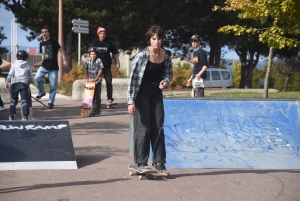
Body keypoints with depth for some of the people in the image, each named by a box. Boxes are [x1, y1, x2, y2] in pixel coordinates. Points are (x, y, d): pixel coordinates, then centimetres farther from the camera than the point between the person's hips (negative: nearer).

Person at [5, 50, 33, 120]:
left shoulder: (14, 65, 7)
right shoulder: (28, 66, 11)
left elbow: (10, 74, -2)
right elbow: (31, 77, 14)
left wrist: (7, 83, 2)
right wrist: (29, 83, 29)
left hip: (15, 84, 0)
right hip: (24, 84, 0)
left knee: (13, 100, 11)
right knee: (24, 100, -4)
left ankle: (11, 115, 13)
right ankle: (25, 116, -13)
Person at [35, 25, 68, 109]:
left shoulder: (53, 41, -4)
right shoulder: (41, 43, 12)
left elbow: (60, 50, -7)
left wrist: (64, 60, -18)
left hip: (53, 67, -4)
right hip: (44, 66, 4)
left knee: (53, 86, -1)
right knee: (37, 78, -22)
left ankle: (50, 102, 11)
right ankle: (42, 92, 2)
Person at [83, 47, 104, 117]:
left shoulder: (99, 60, -8)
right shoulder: (87, 60, -4)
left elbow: (100, 70, -7)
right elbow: (85, 70, 2)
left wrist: (96, 78, -12)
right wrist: (87, 79, -7)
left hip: (97, 81, -1)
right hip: (90, 81, 1)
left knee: (98, 96, 4)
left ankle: (98, 111, 13)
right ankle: (93, 111, 5)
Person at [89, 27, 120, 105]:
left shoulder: (109, 43, 3)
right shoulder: (94, 43, 3)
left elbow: (115, 53, 10)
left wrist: (118, 63, 5)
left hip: (107, 66, 0)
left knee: (109, 82, -6)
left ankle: (110, 98, -1)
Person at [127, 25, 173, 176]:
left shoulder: (166, 56, -5)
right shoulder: (141, 56, -19)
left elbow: (169, 73, 12)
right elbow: (133, 78, -18)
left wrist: (165, 82, -12)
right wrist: (131, 101, -21)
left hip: (156, 93, 5)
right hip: (141, 93, -5)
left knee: (158, 128, 6)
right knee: (143, 128, -2)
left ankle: (159, 163, 13)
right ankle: (141, 163, 9)